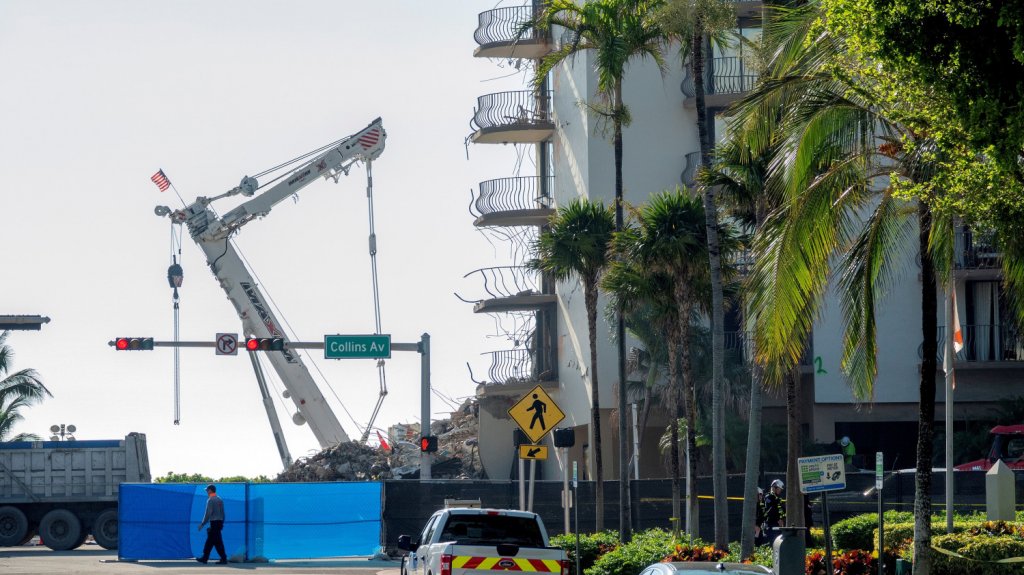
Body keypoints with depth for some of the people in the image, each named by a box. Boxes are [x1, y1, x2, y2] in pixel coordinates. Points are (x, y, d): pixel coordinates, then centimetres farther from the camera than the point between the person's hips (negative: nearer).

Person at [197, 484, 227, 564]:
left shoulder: (210, 500, -11)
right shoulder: (220, 500, 13)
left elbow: (208, 513, -15)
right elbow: (222, 513, 16)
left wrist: (202, 524, -11)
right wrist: (222, 523, 22)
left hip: (214, 522, -8)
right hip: (219, 522, 8)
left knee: (218, 542, -6)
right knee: (209, 541, 12)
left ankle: (224, 558, -8)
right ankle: (204, 558, 13)